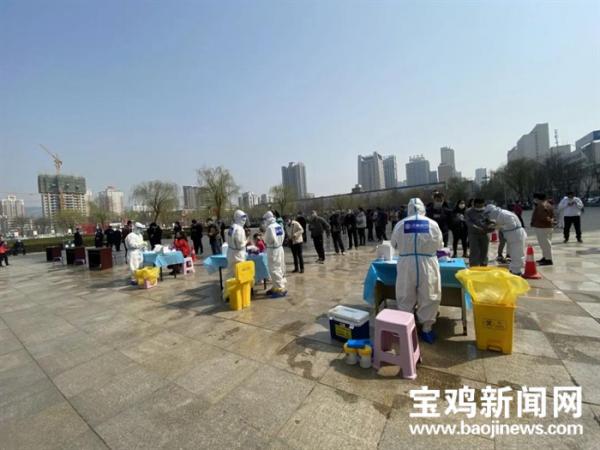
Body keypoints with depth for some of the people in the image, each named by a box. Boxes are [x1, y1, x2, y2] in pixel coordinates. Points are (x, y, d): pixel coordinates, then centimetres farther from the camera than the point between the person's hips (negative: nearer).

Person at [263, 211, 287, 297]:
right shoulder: (279, 226, 8)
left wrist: (264, 238, 2)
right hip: (280, 248, 10)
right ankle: (276, 287, 27)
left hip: (273, 250, -9)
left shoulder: (270, 227, -19)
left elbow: (267, 240, -17)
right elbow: (282, 236, 12)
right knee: (279, 269, 15)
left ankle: (280, 289, 0)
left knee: (275, 270, -3)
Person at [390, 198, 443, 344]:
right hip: (427, 264, 0)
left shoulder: (400, 224, -3)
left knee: (405, 297, 15)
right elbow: (439, 245, 10)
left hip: (406, 264, 0)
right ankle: (426, 329, 26)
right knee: (428, 297, 16)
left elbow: (394, 244, 10)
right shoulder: (432, 224, -2)